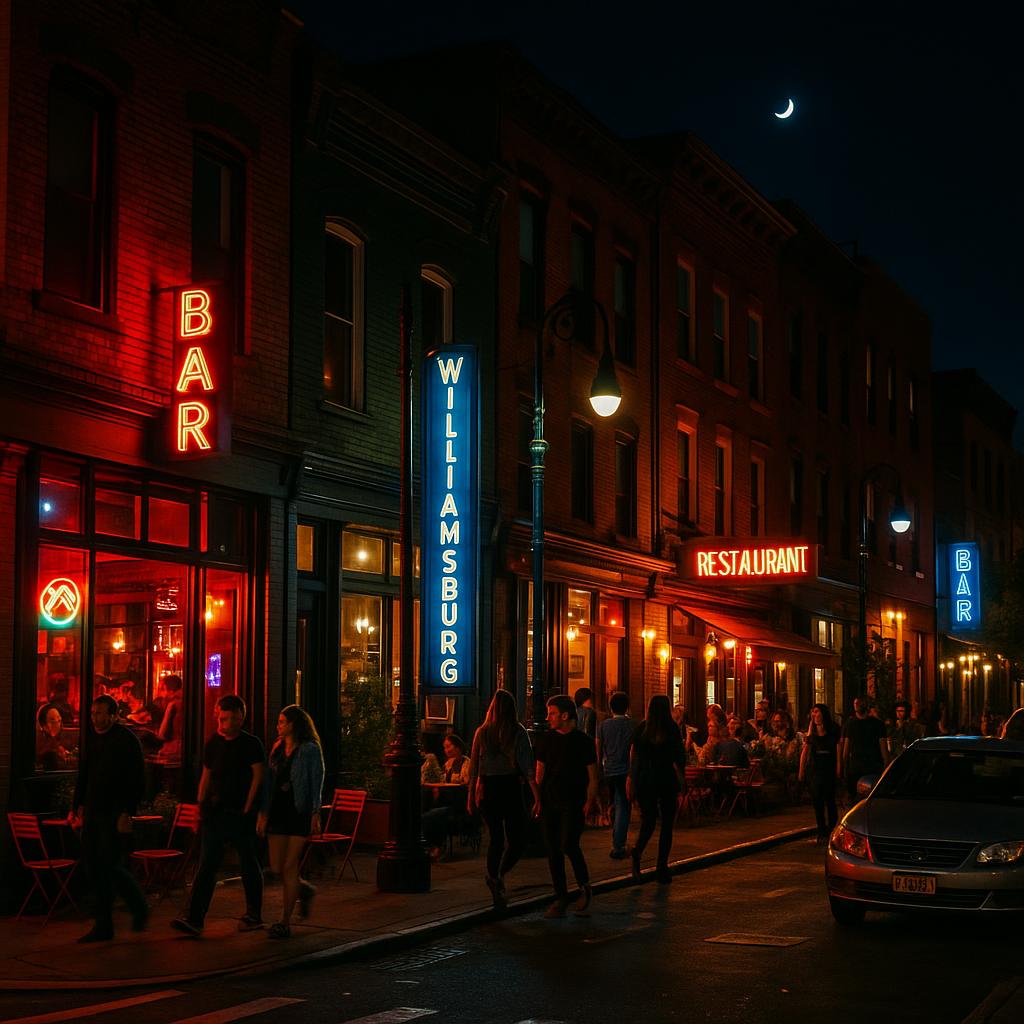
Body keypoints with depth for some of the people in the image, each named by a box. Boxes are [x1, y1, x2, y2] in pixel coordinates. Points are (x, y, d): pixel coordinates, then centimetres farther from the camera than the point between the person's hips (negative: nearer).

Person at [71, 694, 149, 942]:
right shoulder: (93, 738, 13)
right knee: (94, 866, 7)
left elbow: (135, 781, -13)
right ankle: (103, 926, 16)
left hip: (114, 815, -7)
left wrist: (127, 813, -18)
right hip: (93, 812, 7)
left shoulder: (127, 740, -8)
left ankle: (140, 909, 10)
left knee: (111, 866, -9)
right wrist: (77, 805, 14)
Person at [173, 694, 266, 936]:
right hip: (215, 813, 5)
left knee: (249, 865, 7)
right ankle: (195, 919, -8)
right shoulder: (214, 743, 10)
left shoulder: (251, 744, -5)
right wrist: (201, 805, 6)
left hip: (240, 815, -4)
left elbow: (258, 776, -9)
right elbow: (206, 775, 15)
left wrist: (247, 808, -12)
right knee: (206, 866, -3)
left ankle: (254, 915, 21)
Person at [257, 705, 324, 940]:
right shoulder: (277, 749, 11)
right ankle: (304, 890, 33)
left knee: (289, 866, -6)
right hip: (278, 812, 6)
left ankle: (285, 923, 0)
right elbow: (271, 782, 13)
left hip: (299, 812, -6)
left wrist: (315, 815, -14)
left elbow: (316, 784, -8)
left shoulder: (310, 750, -6)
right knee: (276, 867, 3)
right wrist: (263, 813, 8)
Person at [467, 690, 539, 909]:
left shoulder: (482, 733, 3)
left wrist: (471, 796, 13)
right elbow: (528, 767, -9)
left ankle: (497, 892, 13)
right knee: (517, 841, 7)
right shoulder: (518, 733, -5)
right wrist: (537, 796, -8)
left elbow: (473, 768, 6)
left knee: (495, 839, 11)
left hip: (486, 790, 4)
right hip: (510, 789, -4)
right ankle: (499, 876, -10)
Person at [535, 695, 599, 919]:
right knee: (553, 851, 4)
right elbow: (540, 772, 14)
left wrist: (590, 801, -9)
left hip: (573, 802, -5)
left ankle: (584, 885, 8)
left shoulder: (582, 741, -2)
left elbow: (592, 776, -1)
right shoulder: (547, 739, 10)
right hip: (550, 802, 5)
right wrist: (538, 799, 6)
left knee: (568, 845, -16)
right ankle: (560, 898, 12)